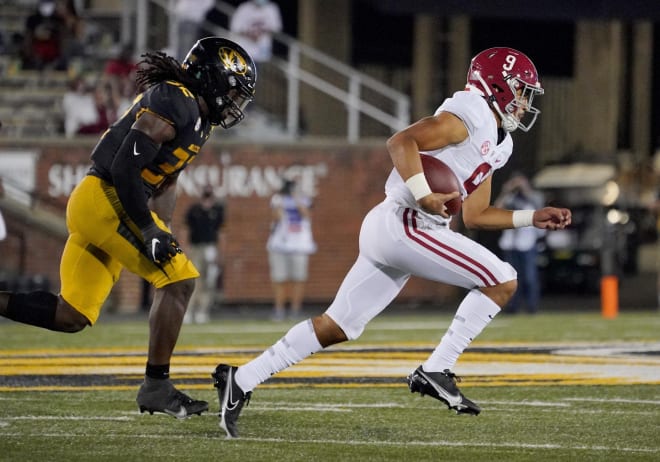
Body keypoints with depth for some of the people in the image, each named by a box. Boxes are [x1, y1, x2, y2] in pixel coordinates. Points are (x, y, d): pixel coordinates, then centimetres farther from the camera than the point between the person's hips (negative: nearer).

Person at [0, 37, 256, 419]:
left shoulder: (198, 118, 16)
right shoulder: (173, 102, -16)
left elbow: (165, 181, 22)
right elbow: (124, 168, -22)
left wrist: (163, 232, 10)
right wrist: (149, 232, -21)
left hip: (92, 205, 10)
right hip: (105, 200, -10)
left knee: (71, 317, 8)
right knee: (179, 280, -10)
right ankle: (156, 385, -6)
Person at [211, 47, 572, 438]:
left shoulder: (497, 142, 22)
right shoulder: (470, 115, -7)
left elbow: (474, 215, 27)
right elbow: (401, 141, -18)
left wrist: (532, 218, 23)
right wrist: (423, 194, -27)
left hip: (387, 230, 10)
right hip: (404, 224, -10)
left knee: (336, 328, 10)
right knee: (502, 281, -8)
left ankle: (241, 380, 9)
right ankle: (436, 371, -9)